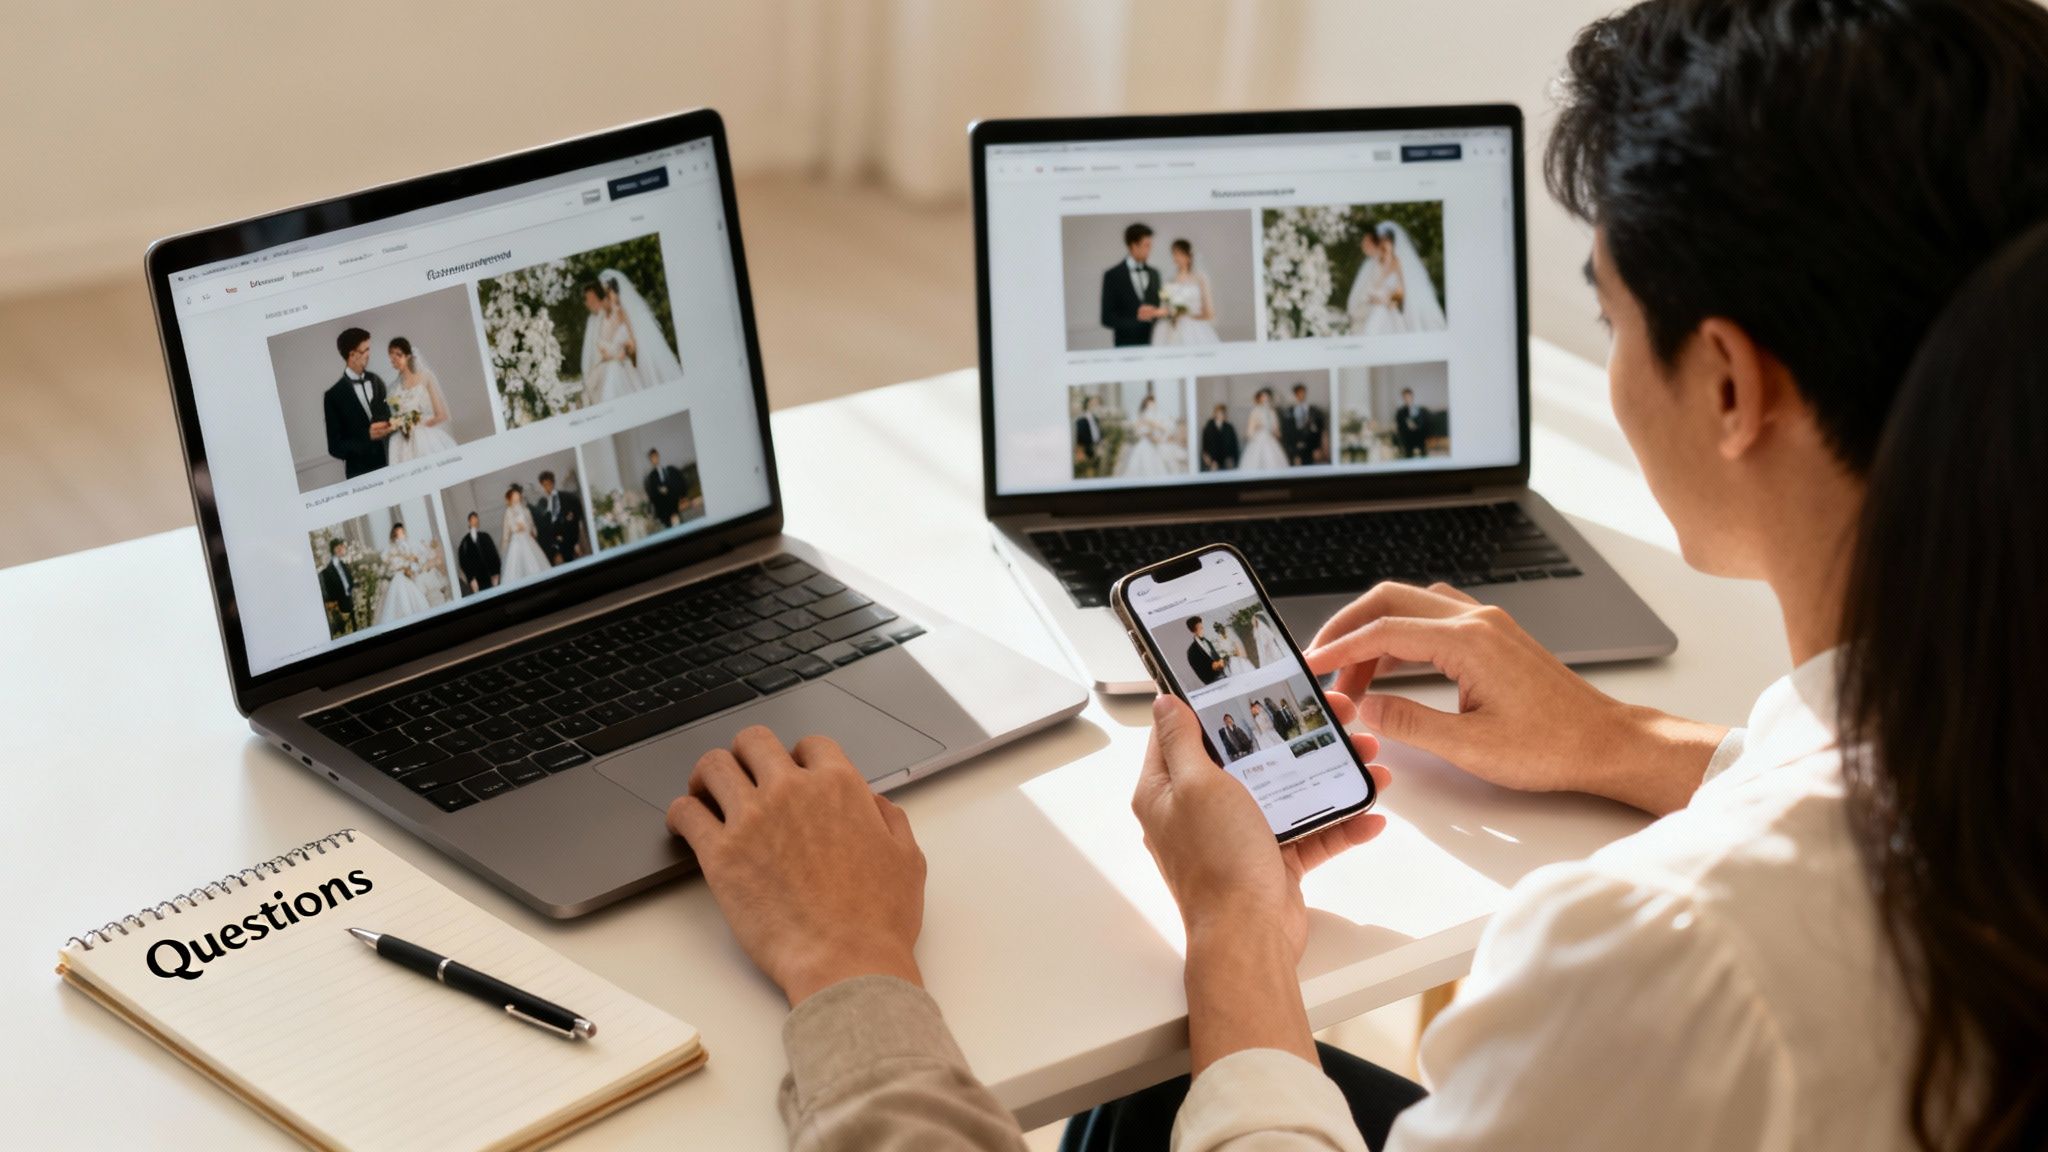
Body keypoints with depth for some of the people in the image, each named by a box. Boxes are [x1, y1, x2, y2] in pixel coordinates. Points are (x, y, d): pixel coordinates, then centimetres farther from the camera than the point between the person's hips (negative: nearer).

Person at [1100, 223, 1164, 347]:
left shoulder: (1154, 274, 13)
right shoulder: (1113, 276, -3)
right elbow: (1107, 318, -5)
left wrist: (1161, 312, -3)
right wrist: (1136, 317, -18)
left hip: (1154, 341, 4)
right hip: (1128, 345, -4)